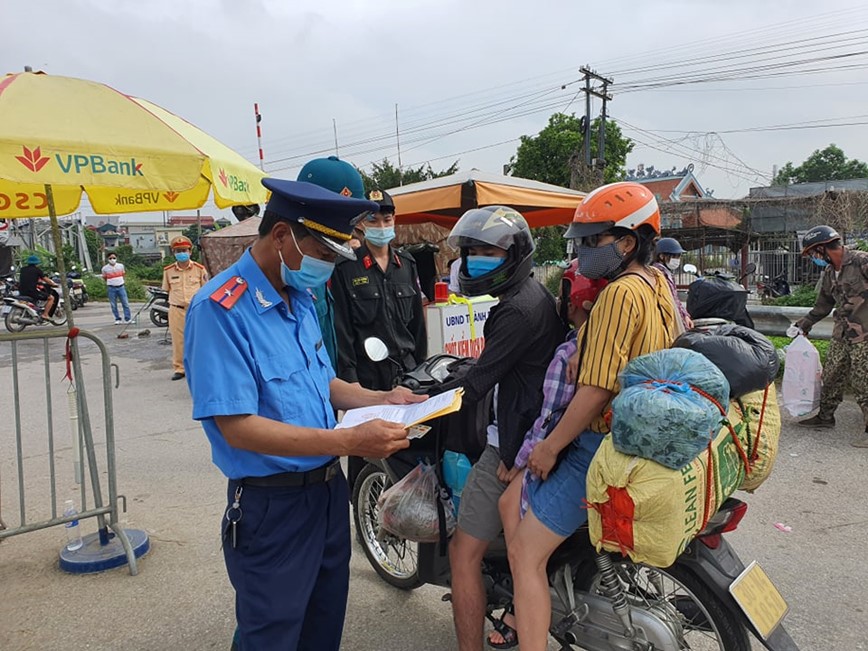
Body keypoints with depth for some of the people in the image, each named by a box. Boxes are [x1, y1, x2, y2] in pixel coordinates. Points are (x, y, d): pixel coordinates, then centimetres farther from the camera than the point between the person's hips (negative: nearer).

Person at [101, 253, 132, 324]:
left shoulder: (121, 266, 4)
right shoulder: (105, 268, -1)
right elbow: (104, 278, 12)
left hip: (121, 287, 1)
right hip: (111, 288, -1)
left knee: (125, 303, -2)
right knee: (113, 305, 3)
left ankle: (127, 319, 2)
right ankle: (117, 319, 14)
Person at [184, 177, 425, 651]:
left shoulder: (301, 300, 6)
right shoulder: (219, 310, -21)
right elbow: (238, 428, -26)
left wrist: (379, 399, -1)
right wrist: (350, 442, -30)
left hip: (328, 489, 8)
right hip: (272, 506, -8)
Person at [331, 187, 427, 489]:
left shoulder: (407, 264, 12)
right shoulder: (346, 268, -3)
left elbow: (417, 320, 14)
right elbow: (341, 327, -7)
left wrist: (420, 366, 11)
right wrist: (349, 378, -11)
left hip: (405, 370, 4)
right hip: (366, 373, -4)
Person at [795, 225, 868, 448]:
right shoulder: (828, 274, 12)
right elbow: (824, 305, 24)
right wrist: (804, 324, 25)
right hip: (842, 334, 8)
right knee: (831, 376, 13)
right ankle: (825, 417, 28)